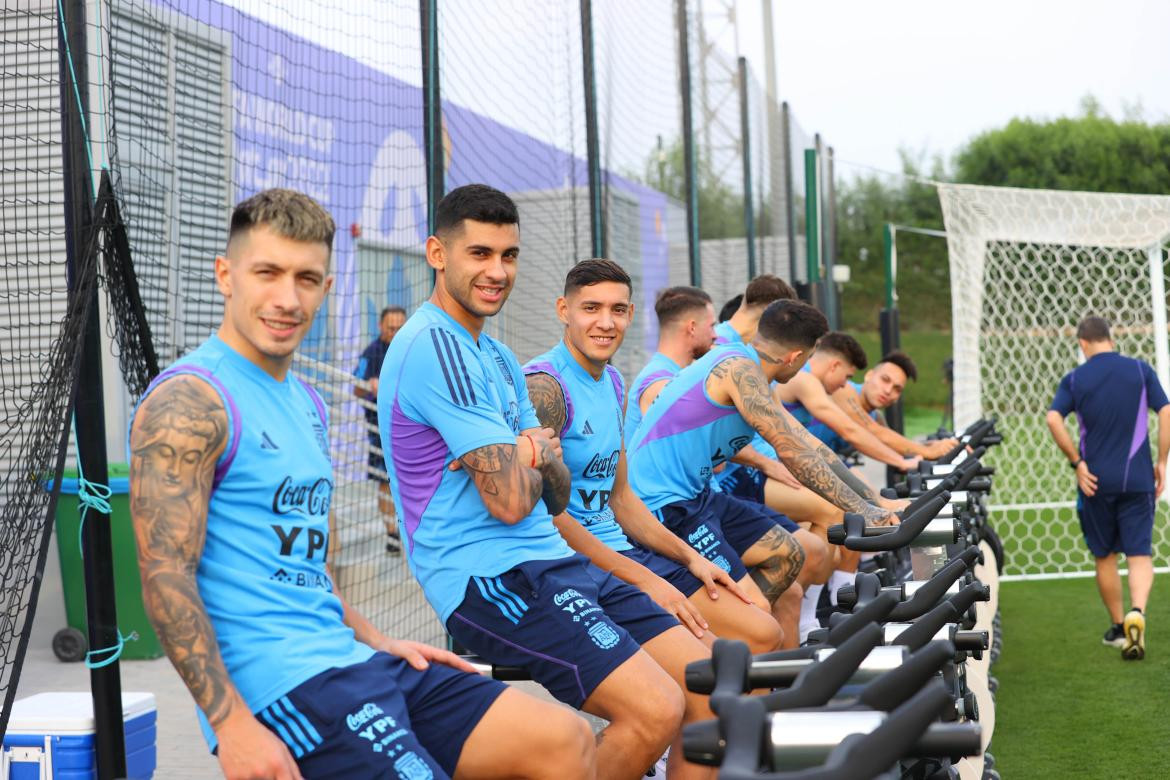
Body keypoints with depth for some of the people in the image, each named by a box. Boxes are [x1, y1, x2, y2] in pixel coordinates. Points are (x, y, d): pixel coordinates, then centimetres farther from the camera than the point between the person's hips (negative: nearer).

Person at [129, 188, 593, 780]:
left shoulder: (307, 403, 16)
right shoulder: (189, 402, -11)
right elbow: (165, 576, -18)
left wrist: (374, 641, 16)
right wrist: (231, 723, -23)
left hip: (349, 662, 8)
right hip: (280, 682, -8)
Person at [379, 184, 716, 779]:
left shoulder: (497, 357, 19)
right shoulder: (434, 346, -13)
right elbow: (510, 501, -19)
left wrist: (538, 456, -7)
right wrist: (531, 459, 4)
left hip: (551, 562, 9)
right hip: (487, 575, -9)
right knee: (655, 710, -23)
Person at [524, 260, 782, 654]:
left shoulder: (614, 384, 15)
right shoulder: (544, 385, -14)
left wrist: (691, 557, 9)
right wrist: (644, 579, -19)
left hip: (620, 549, 9)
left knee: (762, 634, 3)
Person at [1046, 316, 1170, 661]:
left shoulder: (1074, 379, 1)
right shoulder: (1141, 370, 2)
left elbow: (1053, 419, -13)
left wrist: (1077, 462, -7)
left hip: (1096, 480, 0)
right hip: (1138, 478, 0)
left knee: (1105, 557, 14)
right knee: (1139, 554, 2)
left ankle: (1118, 628, 23)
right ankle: (1137, 612, -24)